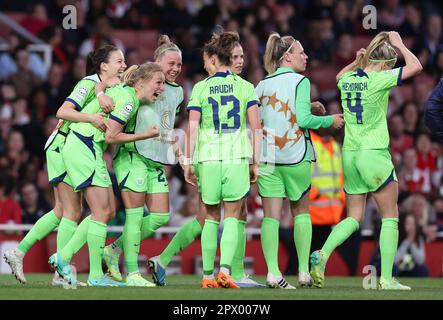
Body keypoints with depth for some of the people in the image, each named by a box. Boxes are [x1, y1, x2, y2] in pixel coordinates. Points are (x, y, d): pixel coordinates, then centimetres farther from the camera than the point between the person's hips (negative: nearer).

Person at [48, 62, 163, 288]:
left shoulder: (124, 92, 12)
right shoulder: (127, 99, -17)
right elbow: (111, 136, -18)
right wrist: (145, 135, -12)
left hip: (90, 149, 10)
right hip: (83, 148, -10)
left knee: (108, 212, 9)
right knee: (102, 212, -10)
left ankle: (63, 257, 11)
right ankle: (96, 275, -7)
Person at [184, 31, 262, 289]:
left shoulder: (201, 88, 3)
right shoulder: (246, 87, 4)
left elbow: (192, 127, -1)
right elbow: (256, 127, 0)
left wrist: (188, 162, 5)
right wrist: (256, 162, 5)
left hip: (208, 158, 0)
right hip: (237, 158, 0)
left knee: (211, 217, 11)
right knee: (232, 218, 2)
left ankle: (208, 275, 11)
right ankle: (225, 269, -16)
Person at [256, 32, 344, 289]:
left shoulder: (262, 85, 10)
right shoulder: (300, 82, -6)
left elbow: (256, 120, 13)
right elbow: (304, 119, -14)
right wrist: (330, 120, 2)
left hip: (267, 157, 3)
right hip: (296, 156, -3)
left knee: (271, 215, -1)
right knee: (301, 212, 12)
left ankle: (273, 273, -10)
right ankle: (304, 272, 10)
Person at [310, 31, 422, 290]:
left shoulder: (347, 80, 5)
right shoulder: (378, 80, -13)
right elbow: (416, 66, -8)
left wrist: (357, 62, 19)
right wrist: (399, 44, 4)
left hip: (350, 154, 6)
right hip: (375, 154, -6)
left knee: (354, 217, 14)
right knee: (390, 217, 4)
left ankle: (323, 254, -9)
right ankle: (387, 279, -2)